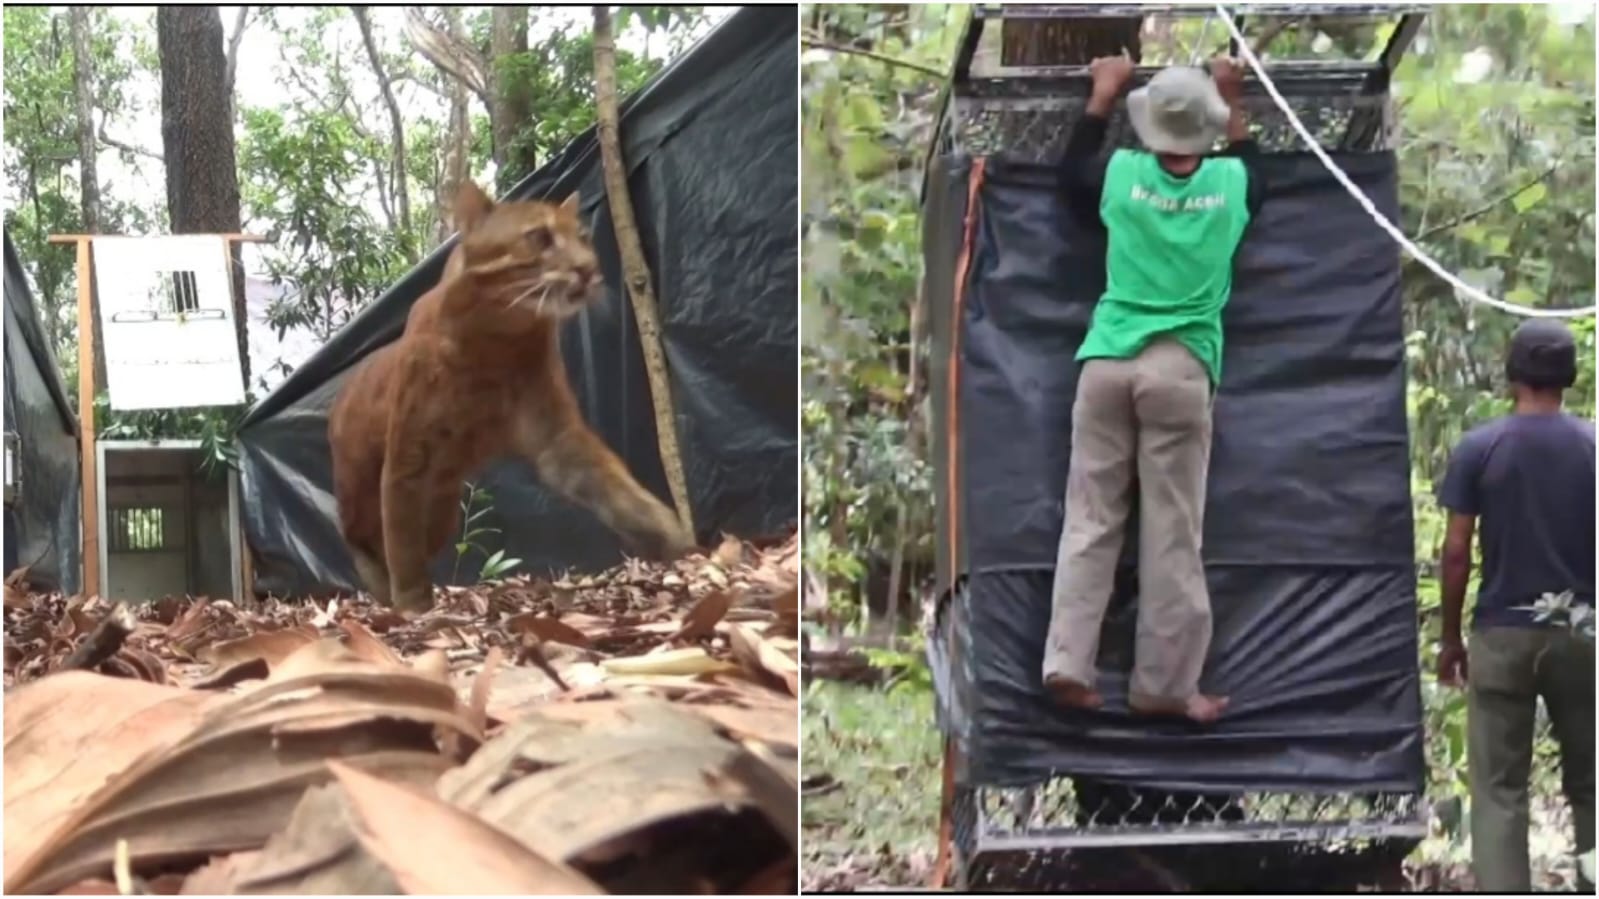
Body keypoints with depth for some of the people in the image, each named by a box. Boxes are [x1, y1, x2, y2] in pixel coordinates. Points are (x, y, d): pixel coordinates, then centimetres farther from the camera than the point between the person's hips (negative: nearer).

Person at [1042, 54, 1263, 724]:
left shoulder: (1124, 174, 4)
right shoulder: (1228, 184, 4)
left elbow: (1071, 174, 28)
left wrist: (1101, 97, 34)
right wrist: (1234, 105, 35)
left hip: (1109, 362, 1)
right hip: (1181, 370, -1)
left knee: (1091, 520, 6)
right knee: (1173, 534, 1)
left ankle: (1067, 665, -1)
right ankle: (1164, 685, 5)